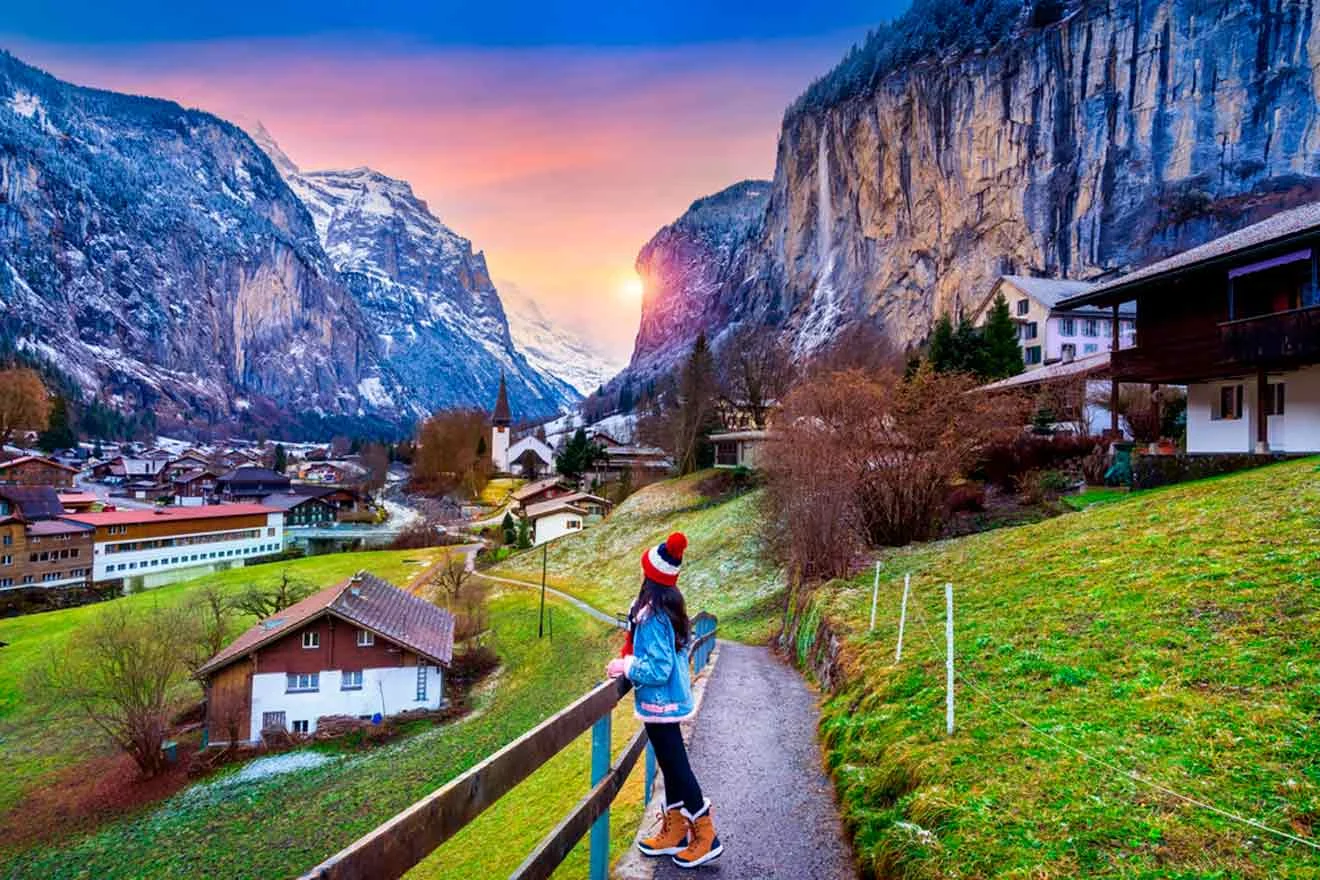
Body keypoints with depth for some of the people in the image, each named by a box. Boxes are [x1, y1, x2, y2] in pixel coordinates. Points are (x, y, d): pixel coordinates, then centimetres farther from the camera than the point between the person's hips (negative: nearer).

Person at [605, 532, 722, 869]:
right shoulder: (671, 609, 2)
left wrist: (626, 667, -15)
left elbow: (658, 670, -27)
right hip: (670, 700, 9)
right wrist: (631, 661, 11)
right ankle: (675, 832, 32)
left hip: (660, 703, -9)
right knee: (672, 765, 18)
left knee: (677, 768, 4)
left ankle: (706, 836, 17)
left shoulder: (653, 617, -26)